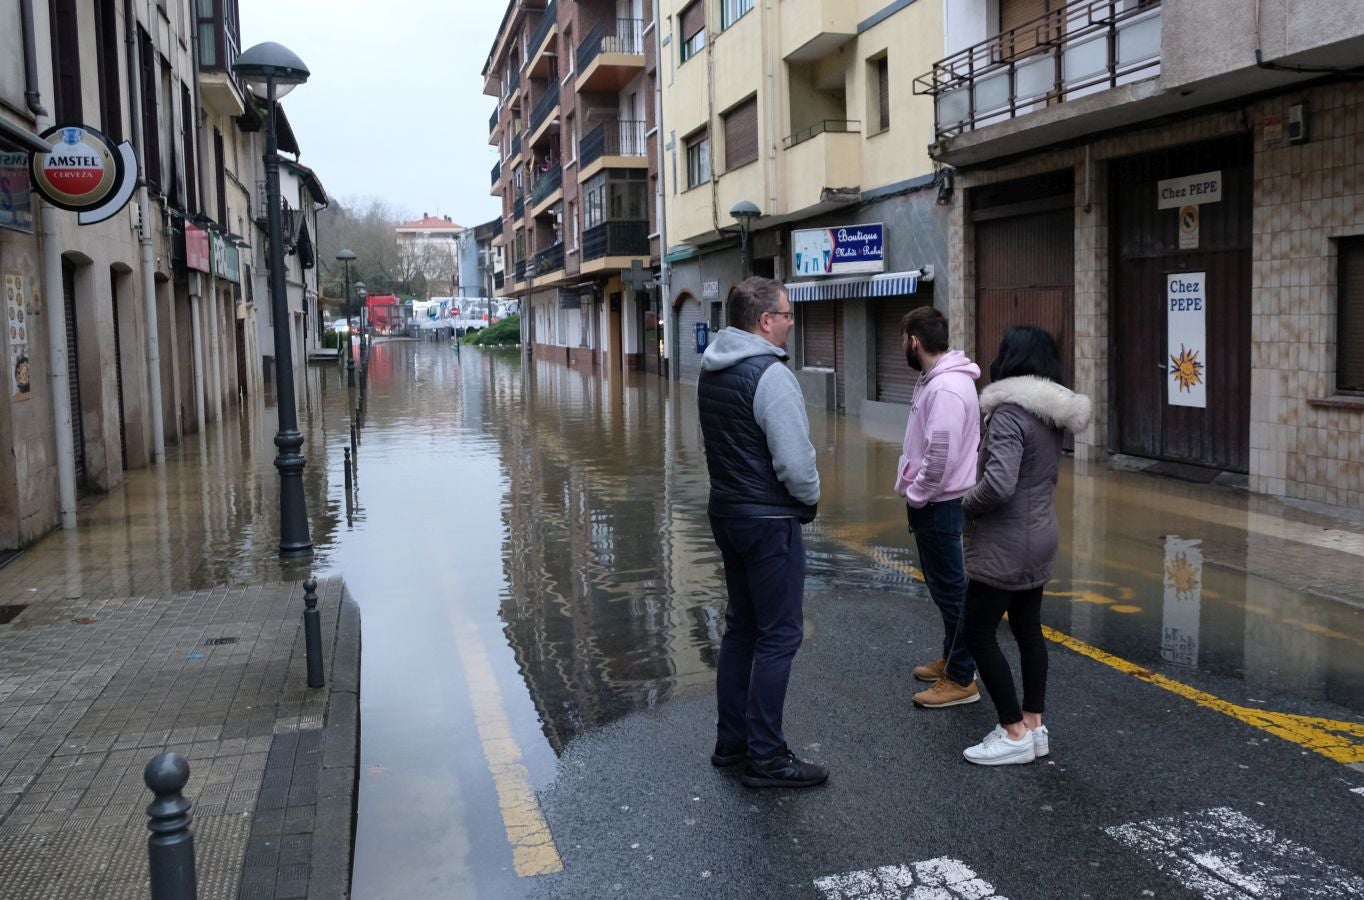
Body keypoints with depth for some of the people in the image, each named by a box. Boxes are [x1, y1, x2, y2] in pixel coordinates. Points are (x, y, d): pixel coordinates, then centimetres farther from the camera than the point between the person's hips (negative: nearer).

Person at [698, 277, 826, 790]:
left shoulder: (711, 370, 8)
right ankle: (766, 758, 7)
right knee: (779, 636, 0)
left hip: (726, 511, 9)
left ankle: (731, 741, 27)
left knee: (740, 627, 18)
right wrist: (810, 497, -2)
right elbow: (795, 461, -23)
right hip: (769, 521, -9)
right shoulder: (771, 374, -20)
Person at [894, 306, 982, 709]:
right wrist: (915, 492, 13)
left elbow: (941, 456, -27)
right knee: (942, 584, 20)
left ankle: (961, 679, 8)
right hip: (931, 501, 11)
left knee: (951, 588, -2)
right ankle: (951, 657, 34)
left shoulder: (945, 388, -23)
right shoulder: (935, 379, 11)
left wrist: (915, 495, -15)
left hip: (939, 505, -11)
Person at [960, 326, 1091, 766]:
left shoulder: (1010, 412, -21)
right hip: (1040, 535, 9)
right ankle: (1033, 726, 25)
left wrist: (967, 504, -12)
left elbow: (999, 484, -31)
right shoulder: (1052, 410, 7)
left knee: (979, 634, 2)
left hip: (1006, 543, -9)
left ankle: (1015, 733, 7)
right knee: (1028, 630, 17)